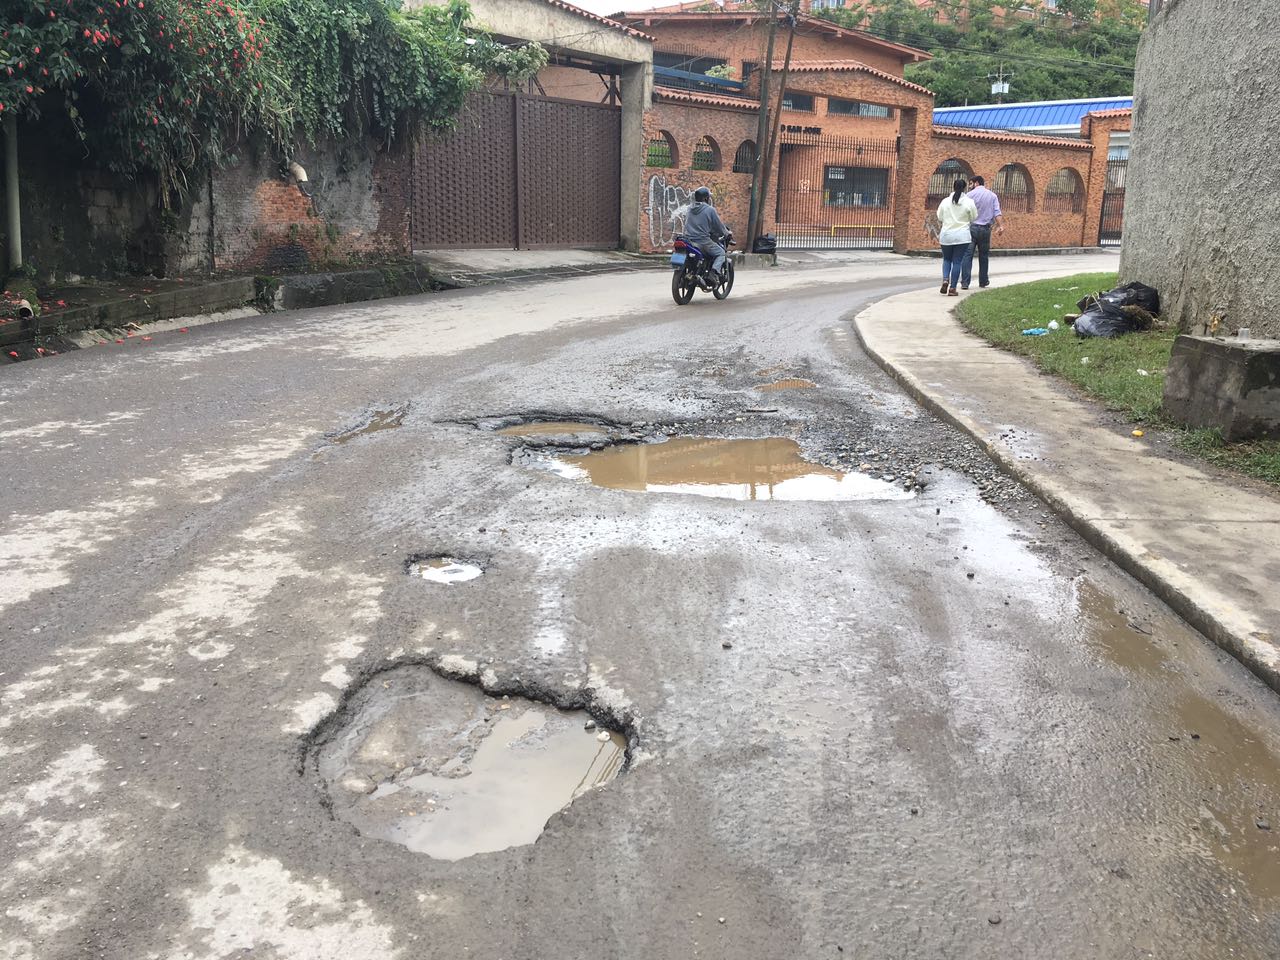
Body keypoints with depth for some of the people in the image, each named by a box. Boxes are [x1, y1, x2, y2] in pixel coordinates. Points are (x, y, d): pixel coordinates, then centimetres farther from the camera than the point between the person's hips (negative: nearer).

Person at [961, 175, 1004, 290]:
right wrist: (1000, 225, -9)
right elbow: (997, 212, -1)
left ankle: (965, 282, -14)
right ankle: (983, 281, 23)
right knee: (984, 256, 15)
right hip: (985, 229, 3)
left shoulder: (970, 195, 0)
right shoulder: (992, 195, 10)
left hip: (972, 227, -3)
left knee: (967, 255, -5)